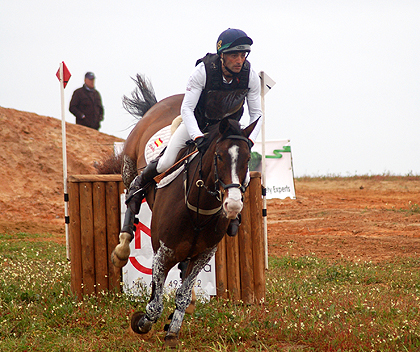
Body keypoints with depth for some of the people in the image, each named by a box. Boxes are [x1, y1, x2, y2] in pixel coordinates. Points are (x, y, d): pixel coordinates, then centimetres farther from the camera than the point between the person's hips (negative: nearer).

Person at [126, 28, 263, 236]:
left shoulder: (250, 76, -23)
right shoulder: (203, 71, -33)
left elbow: (256, 114, -12)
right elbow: (186, 108, -31)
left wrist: (249, 140, -30)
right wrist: (198, 137, -46)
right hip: (197, 121, -2)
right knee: (166, 163, -12)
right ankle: (139, 184, 21)